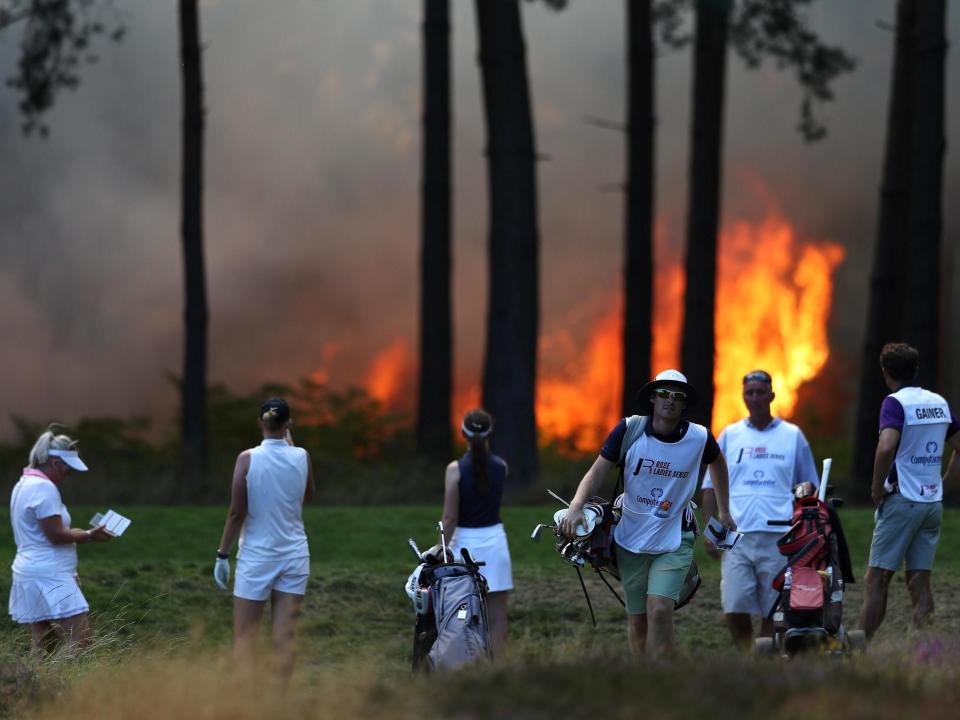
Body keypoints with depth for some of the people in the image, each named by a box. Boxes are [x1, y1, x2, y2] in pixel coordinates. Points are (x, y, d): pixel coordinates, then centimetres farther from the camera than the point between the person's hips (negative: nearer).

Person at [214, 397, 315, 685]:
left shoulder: (248, 459, -9)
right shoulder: (301, 457, -2)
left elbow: (237, 513, -9)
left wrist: (222, 554, 0)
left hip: (256, 556, -2)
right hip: (294, 555, 2)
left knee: (244, 634, 4)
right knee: (284, 636, 3)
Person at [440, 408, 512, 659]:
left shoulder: (456, 469, -11)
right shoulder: (501, 466, 0)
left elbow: (450, 518, -12)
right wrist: (483, 446, 22)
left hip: (465, 543, -2)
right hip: (494, 541, 2)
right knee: (497, 617, 3)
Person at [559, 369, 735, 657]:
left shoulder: (700, 438, -7)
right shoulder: (629, 430, -10)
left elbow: (717, 461, 16)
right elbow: (597, 471, -10)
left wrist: (723, 511, 20)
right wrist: (576, 507, -26)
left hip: (674, 540, -1)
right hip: (631, 539, 1)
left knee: (660, 611, -19)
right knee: (637, 621, 8)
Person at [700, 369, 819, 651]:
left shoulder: (792, 436, 12)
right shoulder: (729, 436, 14)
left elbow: (809, 484, 18)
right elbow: (711, 487, 16)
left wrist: (806, 489, -6)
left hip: (779, 538, -1)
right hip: (736, 535, 1)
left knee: (773, 612, -2)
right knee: (735, 608, -10)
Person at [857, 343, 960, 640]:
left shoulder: (895, 403, -11)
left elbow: (886, 447, -26)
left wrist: (876, 488, -13)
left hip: (902, 501, -6)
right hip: (934, 502, 6)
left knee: (876, 581, -3)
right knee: (920, 583, 6)